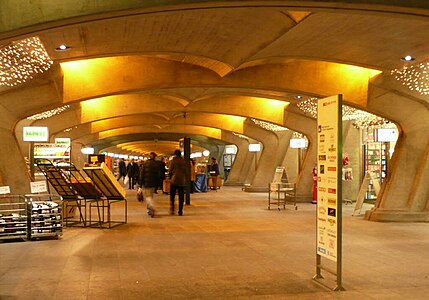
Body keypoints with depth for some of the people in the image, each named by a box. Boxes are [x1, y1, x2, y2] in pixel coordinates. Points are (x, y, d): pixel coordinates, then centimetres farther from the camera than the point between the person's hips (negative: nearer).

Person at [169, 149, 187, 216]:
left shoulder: (173, 161, -5)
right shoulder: (184, 161, 4)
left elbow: (170, 171, -2)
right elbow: (186, 171, 7)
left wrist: (170, 178, 13)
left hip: (174, 180, -2)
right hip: (182, 181, 2)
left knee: (172, 196, 8)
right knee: (181, 197, 7)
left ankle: (172, 209, -4)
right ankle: (180, 211, 6)